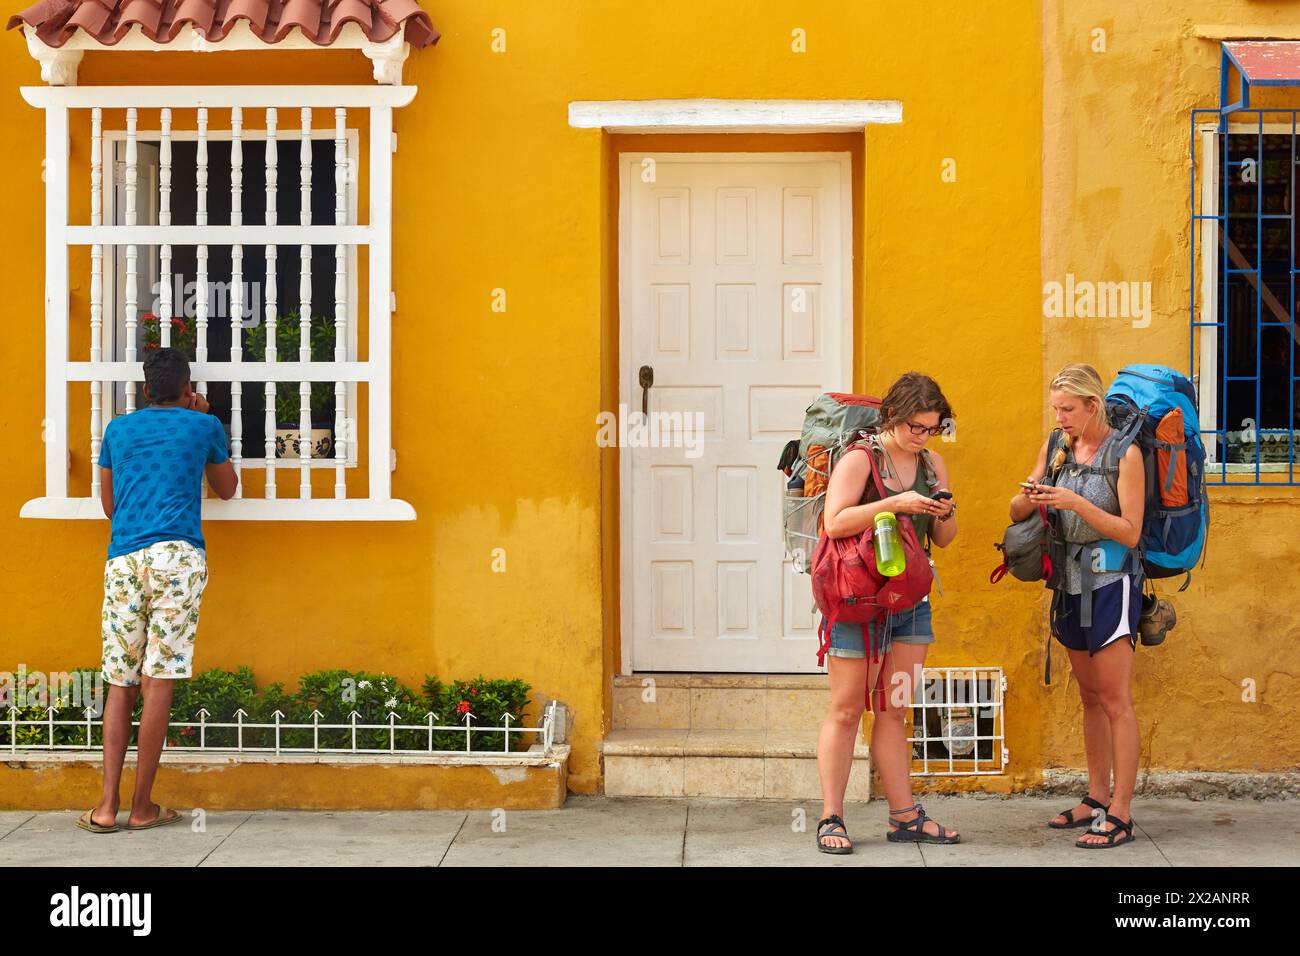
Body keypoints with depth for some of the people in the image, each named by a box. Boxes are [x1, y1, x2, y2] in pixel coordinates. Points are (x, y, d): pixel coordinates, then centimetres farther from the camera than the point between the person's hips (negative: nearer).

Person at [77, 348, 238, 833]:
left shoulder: (118, 429, 17)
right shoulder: (202, 426, 11)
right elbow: (227, 488, 27)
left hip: (123, 560, 3)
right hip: (177, 556, -3)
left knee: (120, 683, 6)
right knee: (158, 681, -3)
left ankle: (107, 806, -2)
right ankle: (142, 807, -1)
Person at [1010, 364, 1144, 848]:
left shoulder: (1124, 453, -11)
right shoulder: (1056, 449, 7)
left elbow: (1131, 532, -14)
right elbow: (1016, 512, 11)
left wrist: (1076, 503, -23)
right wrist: (1029, 499, -11)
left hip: (1111, 582, -7)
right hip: (1071, 581, 7)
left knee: (1115, 700, -7)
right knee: (1090, 697, 14)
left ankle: (1120, 816, -5)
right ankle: (1097, 799, 22)